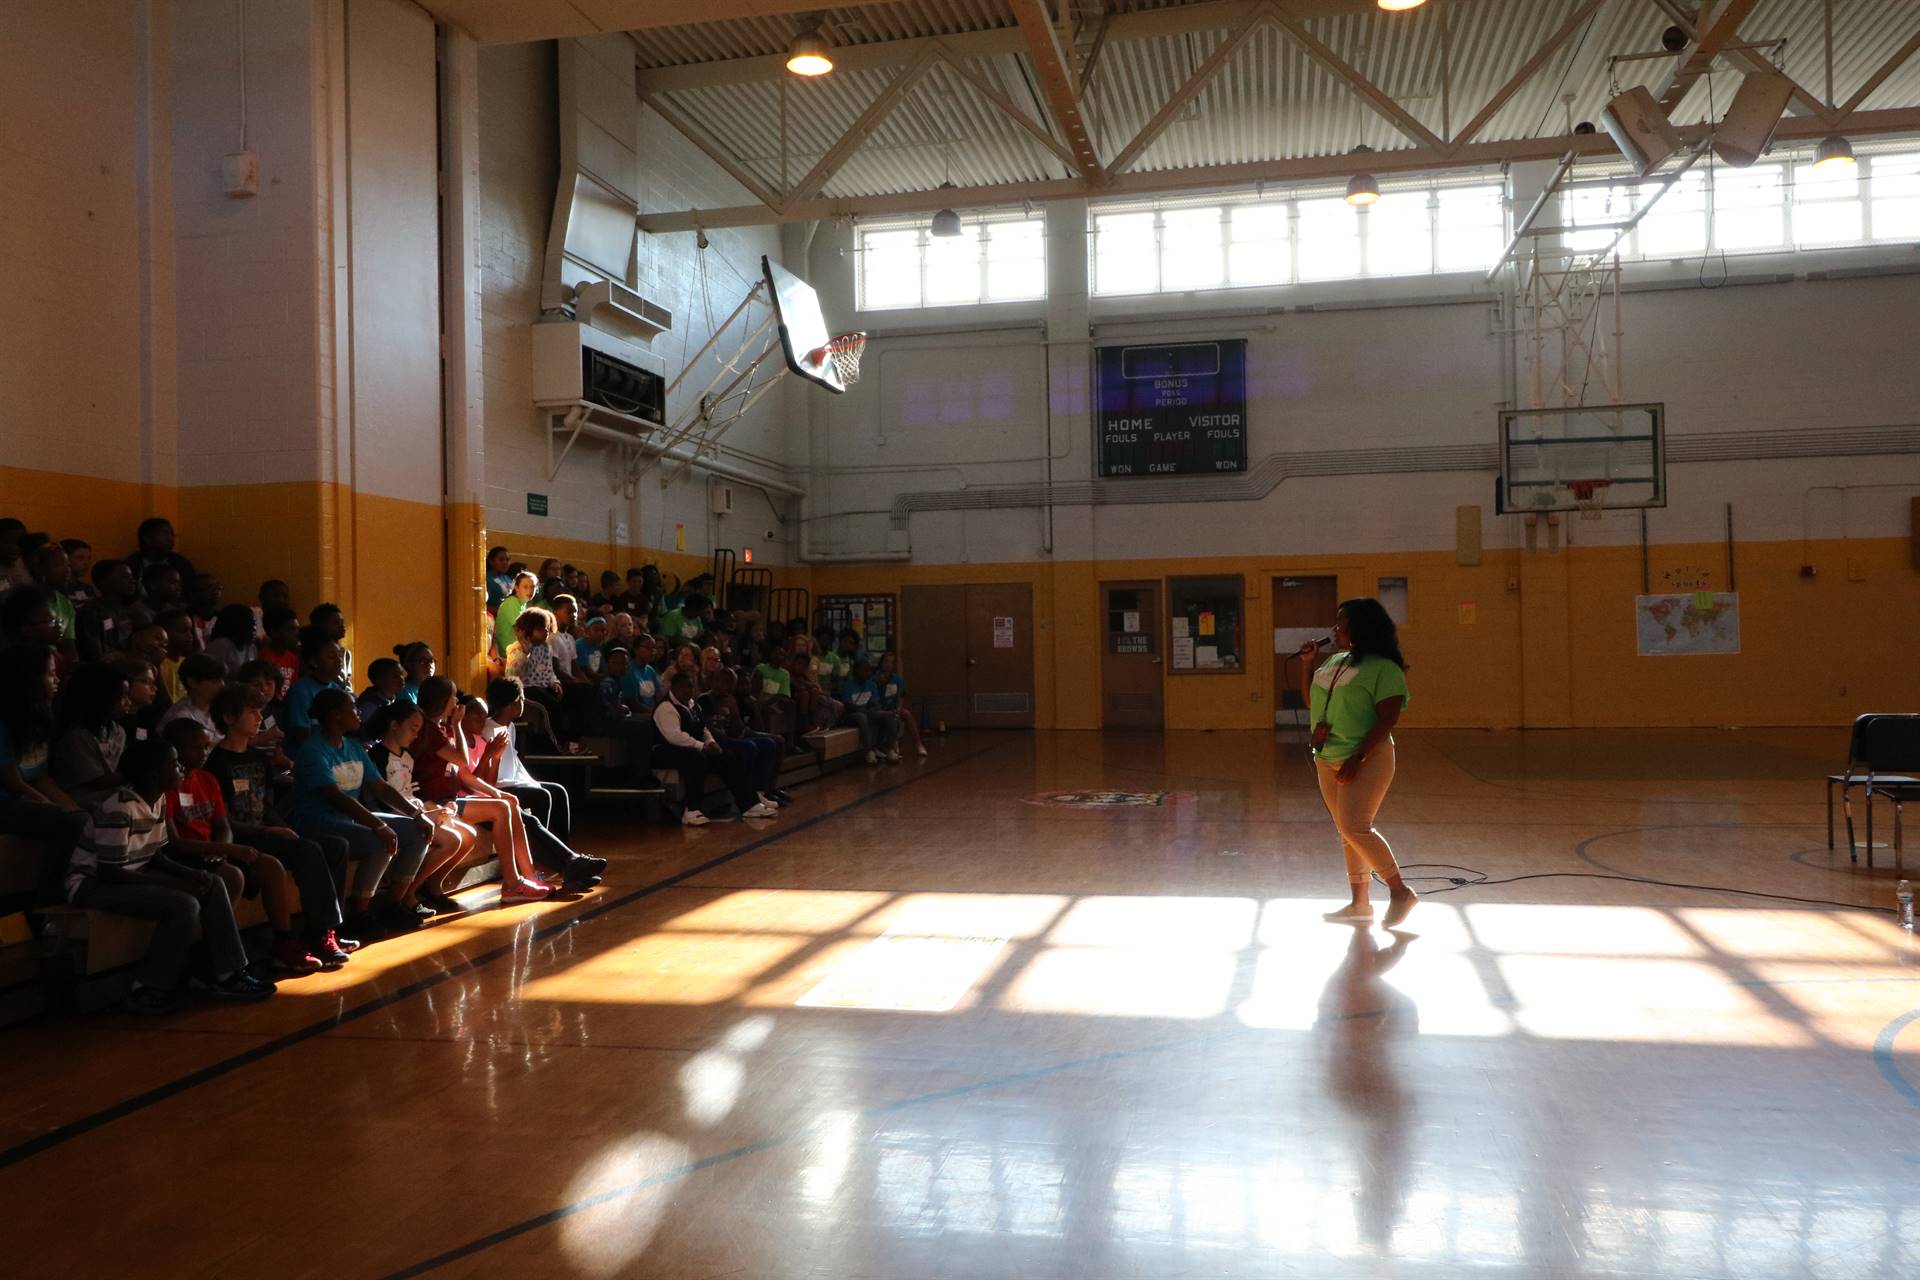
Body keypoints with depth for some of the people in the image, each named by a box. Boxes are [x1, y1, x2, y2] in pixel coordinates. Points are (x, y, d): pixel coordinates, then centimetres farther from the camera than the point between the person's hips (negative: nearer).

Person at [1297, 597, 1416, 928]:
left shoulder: (1383, 667, -12)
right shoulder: (1334, 661, 12)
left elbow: (1388, 719, -18)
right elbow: (1312, 701, 21)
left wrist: (1357, 759, -23)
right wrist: (1306, 663, 9)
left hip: (1366, 761, -8)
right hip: (1328, 761, 8)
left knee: (1355, 828, -15)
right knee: (1347, 833, 11)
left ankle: (1400, 891, 1)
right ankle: (1360, 903, 20)